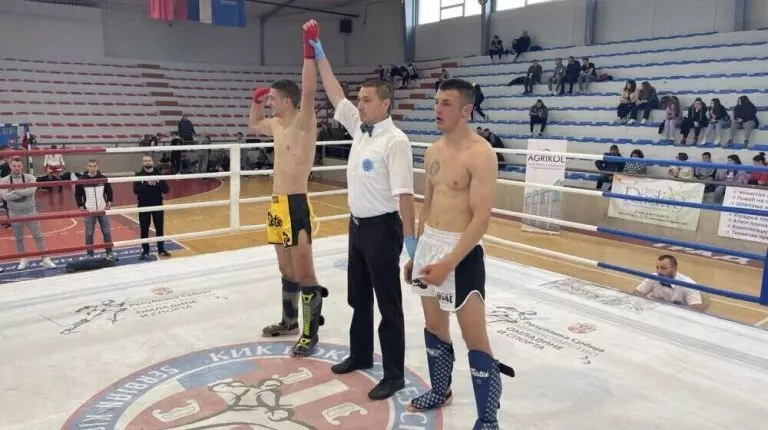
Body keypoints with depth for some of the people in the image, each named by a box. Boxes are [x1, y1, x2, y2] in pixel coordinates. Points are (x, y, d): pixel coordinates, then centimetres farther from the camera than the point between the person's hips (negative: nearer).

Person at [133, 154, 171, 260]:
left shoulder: (158, 174, -1)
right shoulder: (139, 175, -4)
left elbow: (166, 189, -7)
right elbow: (136, 190, -17)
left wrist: (157, 183, -23)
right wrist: (147, 184, -28)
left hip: (157, 205, 1)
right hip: (144, 206, -1)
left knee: (159, 228, 10)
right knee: (144, 230, 5)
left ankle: (161, 250, 23)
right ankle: (145, 251, 16)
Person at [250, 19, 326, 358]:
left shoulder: (304, 123, -10)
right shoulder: (277, 125, 14)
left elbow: (309, 90, -27)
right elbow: (254, 124, 35)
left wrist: (310, 49, -31)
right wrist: (257, 99, 19)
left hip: (296, 206, -9)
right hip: (278, 205, 9)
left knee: (304, 274, -3)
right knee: (286, 270, 20)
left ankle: (310, 333, 7)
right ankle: (289, 321, 34)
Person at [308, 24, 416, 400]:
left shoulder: (395, 141, -19)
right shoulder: (359, 129, 6)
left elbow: (404, 192, -23)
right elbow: (335, 96, 15)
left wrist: (409, 238, -24)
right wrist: (319, 56, 15)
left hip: (382, 228, -9)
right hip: (358, 225, 9)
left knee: (388, 303, 1)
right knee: (358, 296, 20)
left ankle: (394, 375, 13)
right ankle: (360, 355, 38)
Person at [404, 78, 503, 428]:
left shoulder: (480, 154, -16)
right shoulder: (433, 151, 10)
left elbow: (481, 220, -20)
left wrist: (448, 263, -24)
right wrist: (417, 252, 17)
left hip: (461, 251, -8)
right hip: (428, 244, 8)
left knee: (475, 340, 0)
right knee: (434, 327, 21)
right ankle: (440, 390, 42)